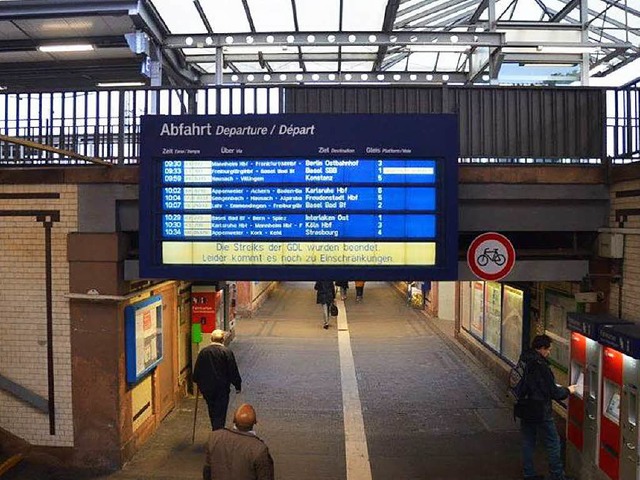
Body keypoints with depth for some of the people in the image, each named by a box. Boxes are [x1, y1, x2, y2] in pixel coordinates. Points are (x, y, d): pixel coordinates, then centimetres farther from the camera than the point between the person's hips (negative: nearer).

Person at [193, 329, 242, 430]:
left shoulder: (203, 352, 0)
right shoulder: (227, 352, -11)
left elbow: (196, 370, 8)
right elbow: (233, 371, -8)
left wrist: (199, 384, 21)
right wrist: (238, 385, 2)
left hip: (206, 388, 4)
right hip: (222, 388, -4)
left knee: (212, 411, 20)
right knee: (220, 413, 3)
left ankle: (215, 430, 34)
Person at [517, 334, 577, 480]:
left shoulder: (523, 361, 1)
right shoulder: (541, 366, -23)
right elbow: (553, 393, -17)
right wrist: (568, 390, 3)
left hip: (524, 408, 8)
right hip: (541, 412, -8)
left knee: (528, 441, 15)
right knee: (553, 442, 9)